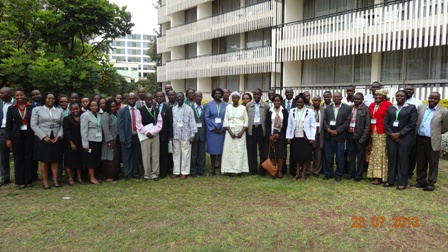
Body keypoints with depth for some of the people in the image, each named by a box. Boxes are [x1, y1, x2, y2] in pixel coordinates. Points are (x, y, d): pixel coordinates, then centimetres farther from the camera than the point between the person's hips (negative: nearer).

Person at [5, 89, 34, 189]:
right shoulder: (11, 108, 4)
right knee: (18, 158, 6)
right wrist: (8, 138, -3)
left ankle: (29, 180, 15)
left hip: (29, 135, -1)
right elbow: (8, 124, 3)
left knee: (29, 157, 4)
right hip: (17, 136, 1)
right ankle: (20, 181, 15)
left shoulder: (31, 107, 1)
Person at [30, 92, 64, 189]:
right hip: (42, 139, -2)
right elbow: (34, 125, -4)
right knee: (44, 160, 3)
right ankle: (45, 181, 11)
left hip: (56, 139, 2)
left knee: (55, 160, 5)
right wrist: (44, 137, -12)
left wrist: (59, 136, -9)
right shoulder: (37, 109, 4)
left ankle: (55, 180, 10)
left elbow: (62, 125, 7)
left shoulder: (59, 110, 11)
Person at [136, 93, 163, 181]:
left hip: (155, 135, 2)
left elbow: (159, 122, 0)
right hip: (144, 136, -2)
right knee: (146, 155, 1)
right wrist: (146, 133, -12)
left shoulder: (156, 110, 6)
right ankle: (147, 174, 11)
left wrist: (152, 132, -11)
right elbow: (138, 124, -4)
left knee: (155, 155, 3)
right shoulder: (140, 110, -1)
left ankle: (155, 173, 12)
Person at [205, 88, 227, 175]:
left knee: (221, 149, 3)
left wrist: (223, 129, -6)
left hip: (222, 131, 1)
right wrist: (213, 128, -9)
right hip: (212, 131, -1)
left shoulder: (225, 105, 5)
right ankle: (213, 168, 13)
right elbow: (206, 117, -2)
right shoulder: (209, 104, 2)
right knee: (212, 150, 3)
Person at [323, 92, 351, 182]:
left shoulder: (347, 108, 2)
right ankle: (328, 173, 20)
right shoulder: (328, 108, 12)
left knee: (340, 157, 3)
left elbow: (347, 122, -6)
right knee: (328, 156, 7)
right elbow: (325, 120, 7)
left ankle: (339, 174, 17)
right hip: (328, 135, 3)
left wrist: (337, 130, -12)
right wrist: (328, 129, -10)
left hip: (340, 136, -2)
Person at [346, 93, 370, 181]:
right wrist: (346, 133, 1)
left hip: (359, 136, -4)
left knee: (360, 156, 6)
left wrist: (363, 138, -12)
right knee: (351, 155, 13)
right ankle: (351, 172, 24)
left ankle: (358, 174, 16)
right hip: (350, 135, 4)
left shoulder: (365, 109, -5)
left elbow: (367, 125, -8)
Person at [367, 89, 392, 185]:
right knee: (374, 154, 9)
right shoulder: (372, 105, 13)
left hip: (383, 133, -5)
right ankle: (374, 174, 18)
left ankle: (380, 176, 5)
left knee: (381, 154, -1)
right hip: (373, 133, 6)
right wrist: (370, 131, 4)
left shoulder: (388, 105, -6)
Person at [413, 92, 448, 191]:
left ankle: (431, 183, 15)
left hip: (433, 141, -4)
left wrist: (435, 134, 8)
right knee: (421, 162, 12)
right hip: (420, 139, 4)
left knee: (433, 163, 5)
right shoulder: (421, 108, 7)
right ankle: (421, 181, 22)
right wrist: (419, 132, 9)